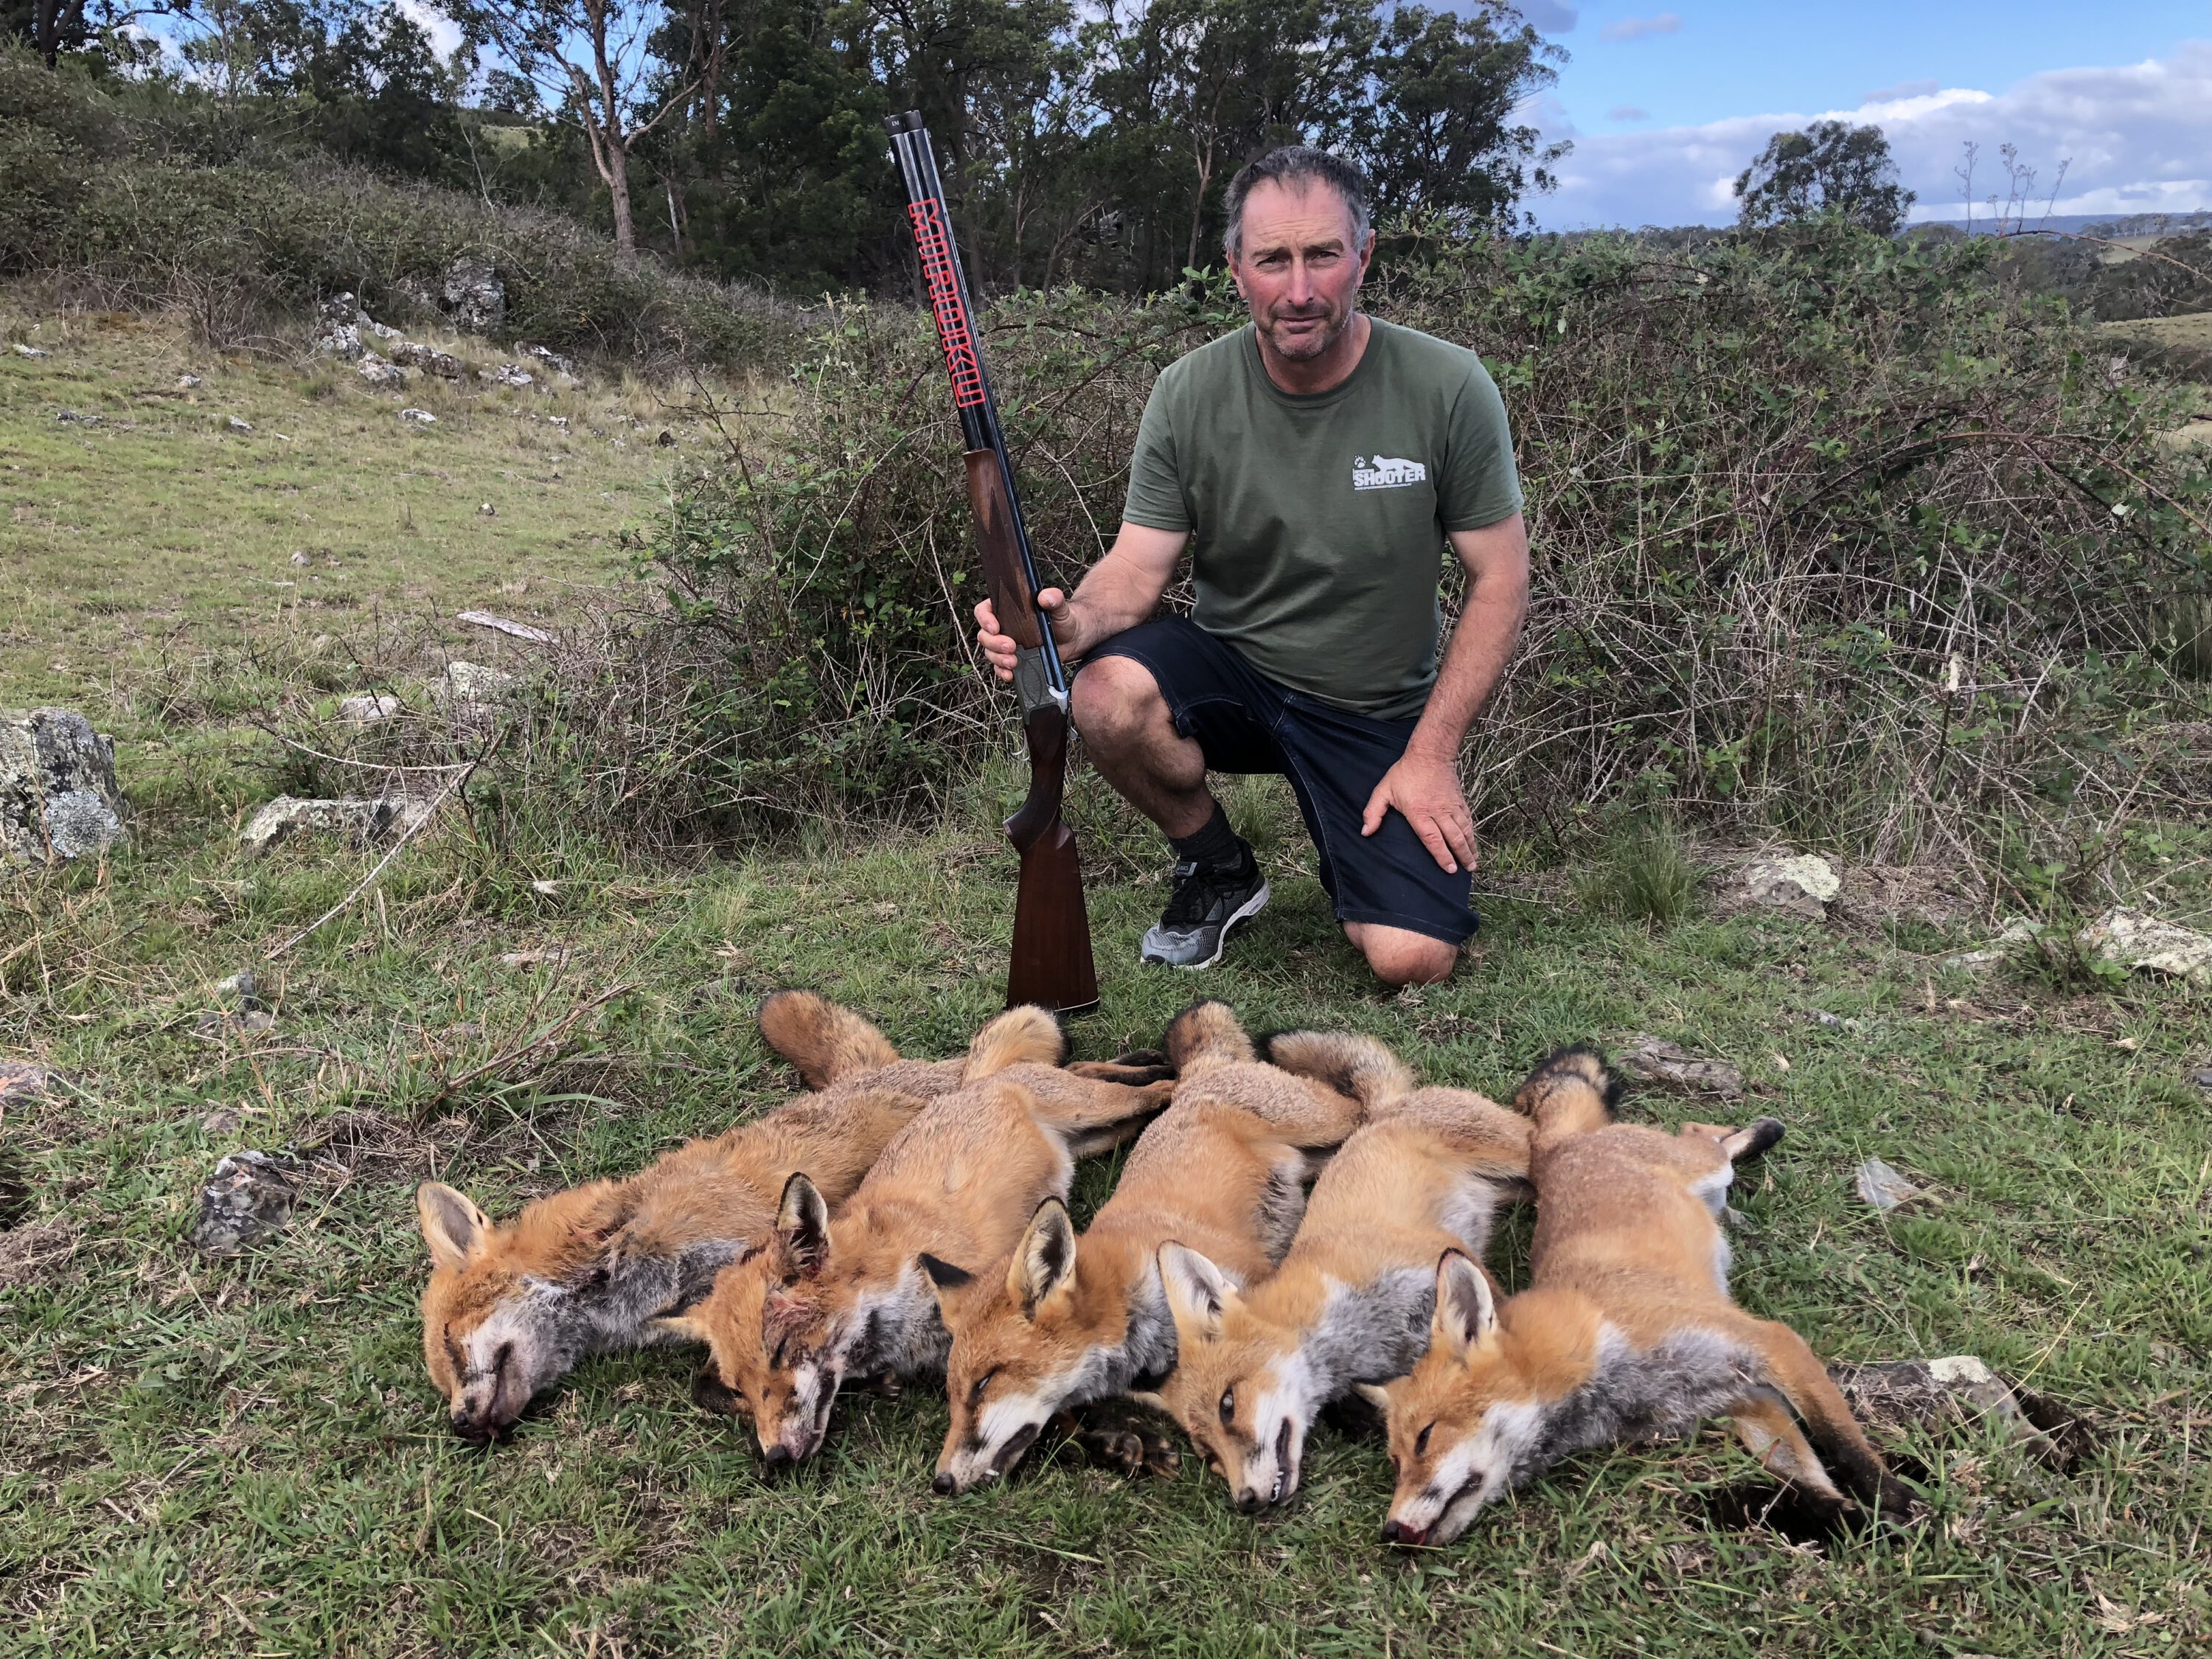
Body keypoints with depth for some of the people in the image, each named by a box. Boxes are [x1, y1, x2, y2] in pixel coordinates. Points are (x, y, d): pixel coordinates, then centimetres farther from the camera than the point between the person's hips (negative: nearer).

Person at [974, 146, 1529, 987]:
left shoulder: (1448, 389, -13)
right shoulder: (1190, 394, -9)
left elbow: (1500, 579, -7)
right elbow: (1138, 568, -7)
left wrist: (1430, 754, -12)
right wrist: (1076, 619, -32)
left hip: (1379, 713, -1)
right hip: (1230, 672, 1)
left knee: (1412, 959, -19)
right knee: (1111, 695, -32)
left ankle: (1352, 839, 19)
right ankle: (1217, 869, -1)